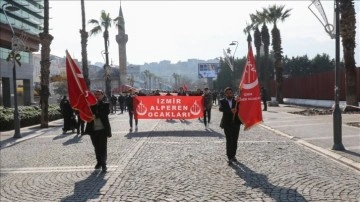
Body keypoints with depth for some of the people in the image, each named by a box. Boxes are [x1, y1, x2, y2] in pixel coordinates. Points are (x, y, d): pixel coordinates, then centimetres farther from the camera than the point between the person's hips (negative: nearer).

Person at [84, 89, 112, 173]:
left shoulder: (105, 105, 2)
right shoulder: (91, 105, 8)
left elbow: (106, 113, -15)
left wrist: (96, 116, -24)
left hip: (103, 129, -3)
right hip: (93, 129, 3)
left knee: (103, 147, -4)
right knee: (96, 147, 13)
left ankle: (103, 164, 1)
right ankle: (99, 162, 27)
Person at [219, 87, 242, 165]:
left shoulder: (236, 101, 4)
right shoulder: (222, 101, 0)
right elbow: (221, 109, -19)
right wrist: (230, 110, -33)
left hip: (236, 123, 2)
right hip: (227, 124, -2)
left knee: (234, 141, 9)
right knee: (229, 141, -3)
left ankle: (233, 155, 24)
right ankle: (229, 157, 1)